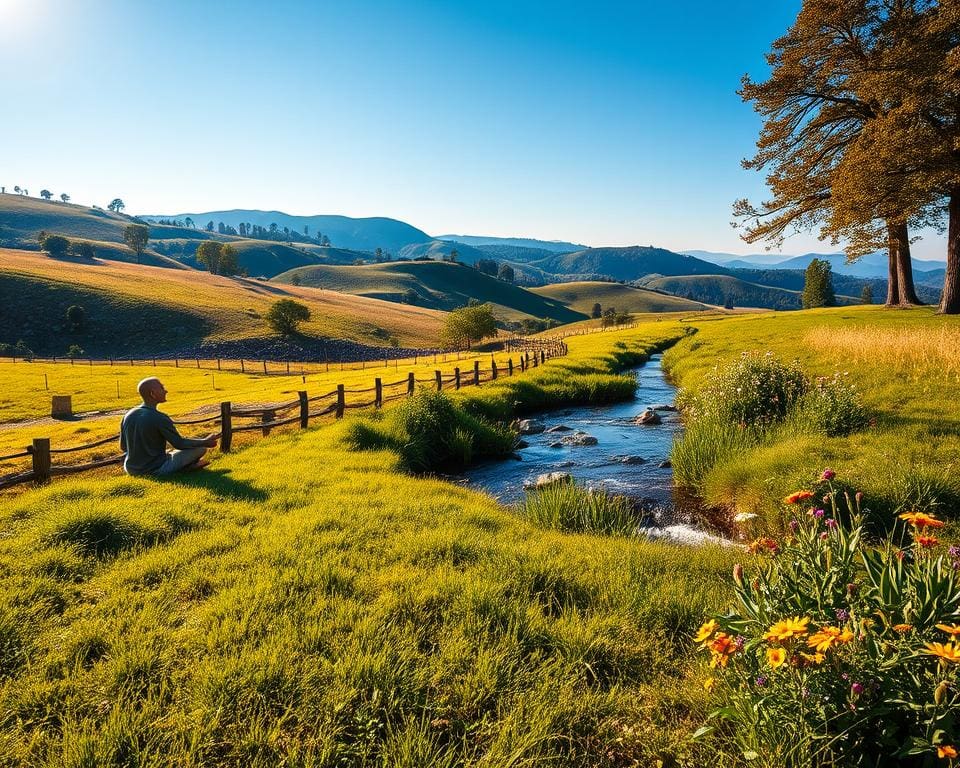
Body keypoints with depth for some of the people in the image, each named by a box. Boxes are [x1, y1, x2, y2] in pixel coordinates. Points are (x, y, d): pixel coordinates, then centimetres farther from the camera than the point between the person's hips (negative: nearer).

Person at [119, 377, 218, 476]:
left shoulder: (128, 416, -1)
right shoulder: (160, 419, -21)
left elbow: (123, 447, 9)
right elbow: (179, 444, -11)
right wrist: (205, 442, 1)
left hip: (131, 470, 7)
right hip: (156, 470, -7)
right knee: (201, 447, 1)